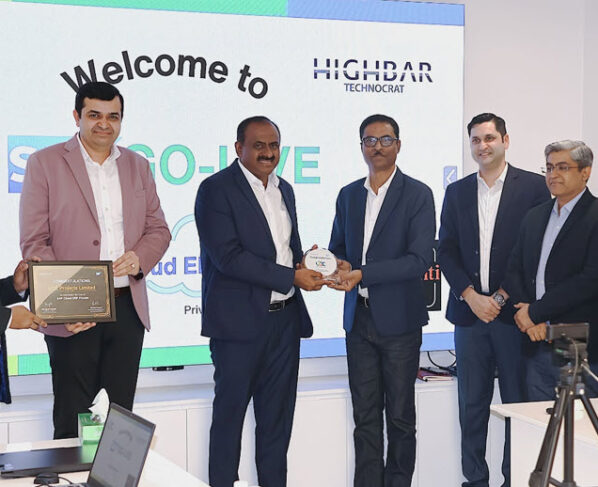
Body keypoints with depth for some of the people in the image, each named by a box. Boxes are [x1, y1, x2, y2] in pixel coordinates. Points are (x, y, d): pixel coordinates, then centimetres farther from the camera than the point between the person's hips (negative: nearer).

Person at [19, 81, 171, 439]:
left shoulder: (138, 166, 13)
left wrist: (140, 257, -8)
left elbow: (159, 229, 16)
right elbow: (34, 242, -5)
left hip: (128, 307, 4)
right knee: (73, 421, 3)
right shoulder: (44, 163, 0)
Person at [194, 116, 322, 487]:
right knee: (230, 412, 5)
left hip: (285, 319, 7)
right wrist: (291, 276, -19)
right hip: (239, 321, -6)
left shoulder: (284, 190, 14)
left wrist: (305, 262, -1)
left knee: (278, 415, 12)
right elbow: (228, 257, -18)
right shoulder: (216, 189, -9)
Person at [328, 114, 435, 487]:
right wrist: (340, 267, -5)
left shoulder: (418, 194, -5)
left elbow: (420, 259, -14)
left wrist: (361, 274, -19)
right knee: (365, 417, 8)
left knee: (400, 416, 6)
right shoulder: (348, 195, 12)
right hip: (358, 317, 4)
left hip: (399, 319, -4)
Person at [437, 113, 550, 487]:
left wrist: (503, 297, -9)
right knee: (472, 404, 7)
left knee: (518, 403, 2)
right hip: (469, 312, 3)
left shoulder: (533, 186, 0)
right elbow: (446, 251, 8)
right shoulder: (457, 192, 12)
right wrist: (471, 296, -5)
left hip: (514, 312, -3)